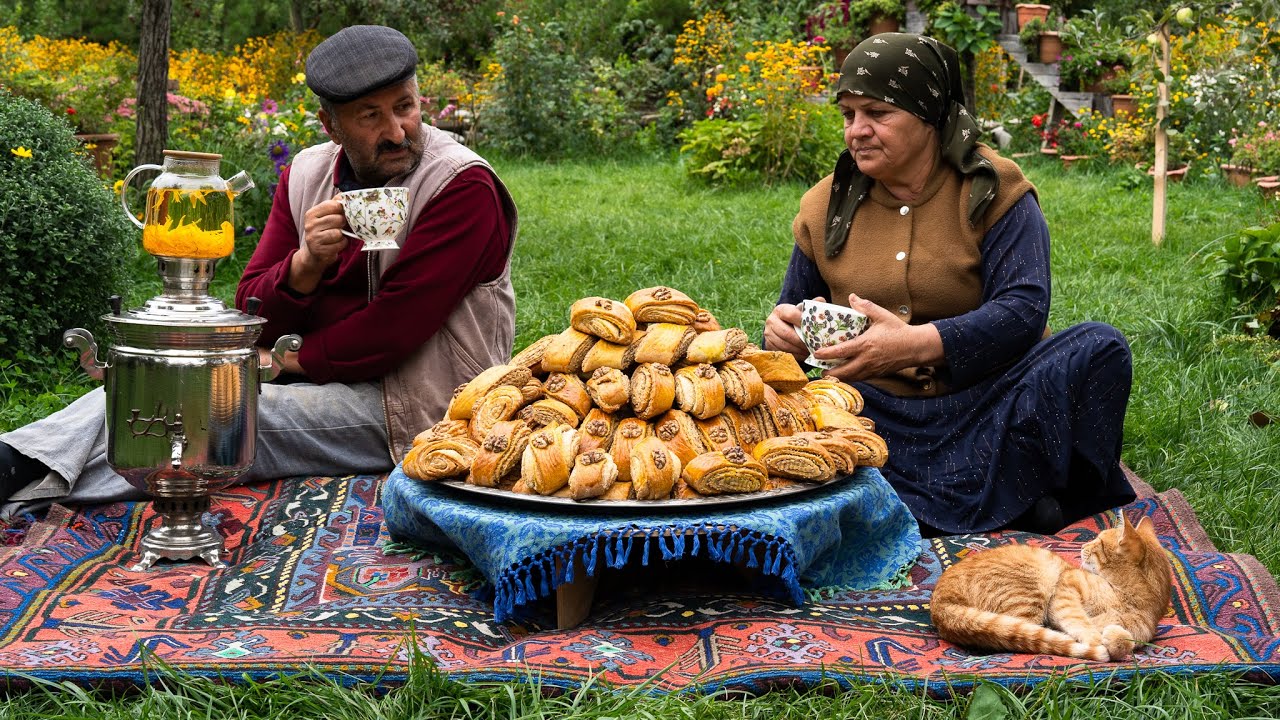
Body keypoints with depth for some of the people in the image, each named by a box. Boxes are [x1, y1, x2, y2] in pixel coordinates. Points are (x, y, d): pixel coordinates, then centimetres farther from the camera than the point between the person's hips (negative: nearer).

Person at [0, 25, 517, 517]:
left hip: (408, 409, -7)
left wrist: (293, 357, -9)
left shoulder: (462, 187, -13)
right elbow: (254, 318, 4)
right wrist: (308, 263, -17)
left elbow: (394, 328, -18)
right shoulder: (307, 175, 6)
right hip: (313, 376, 7)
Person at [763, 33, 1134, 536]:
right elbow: (794, 311, 16)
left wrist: (915, 343, -32)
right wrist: (784, 329, -11)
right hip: (882, 413, 3)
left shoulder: (993, 189, -4)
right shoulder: (826, 206, 7)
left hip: (989, 399, -2)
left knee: (1099, 348, -27)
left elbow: (1023, 310, -16)